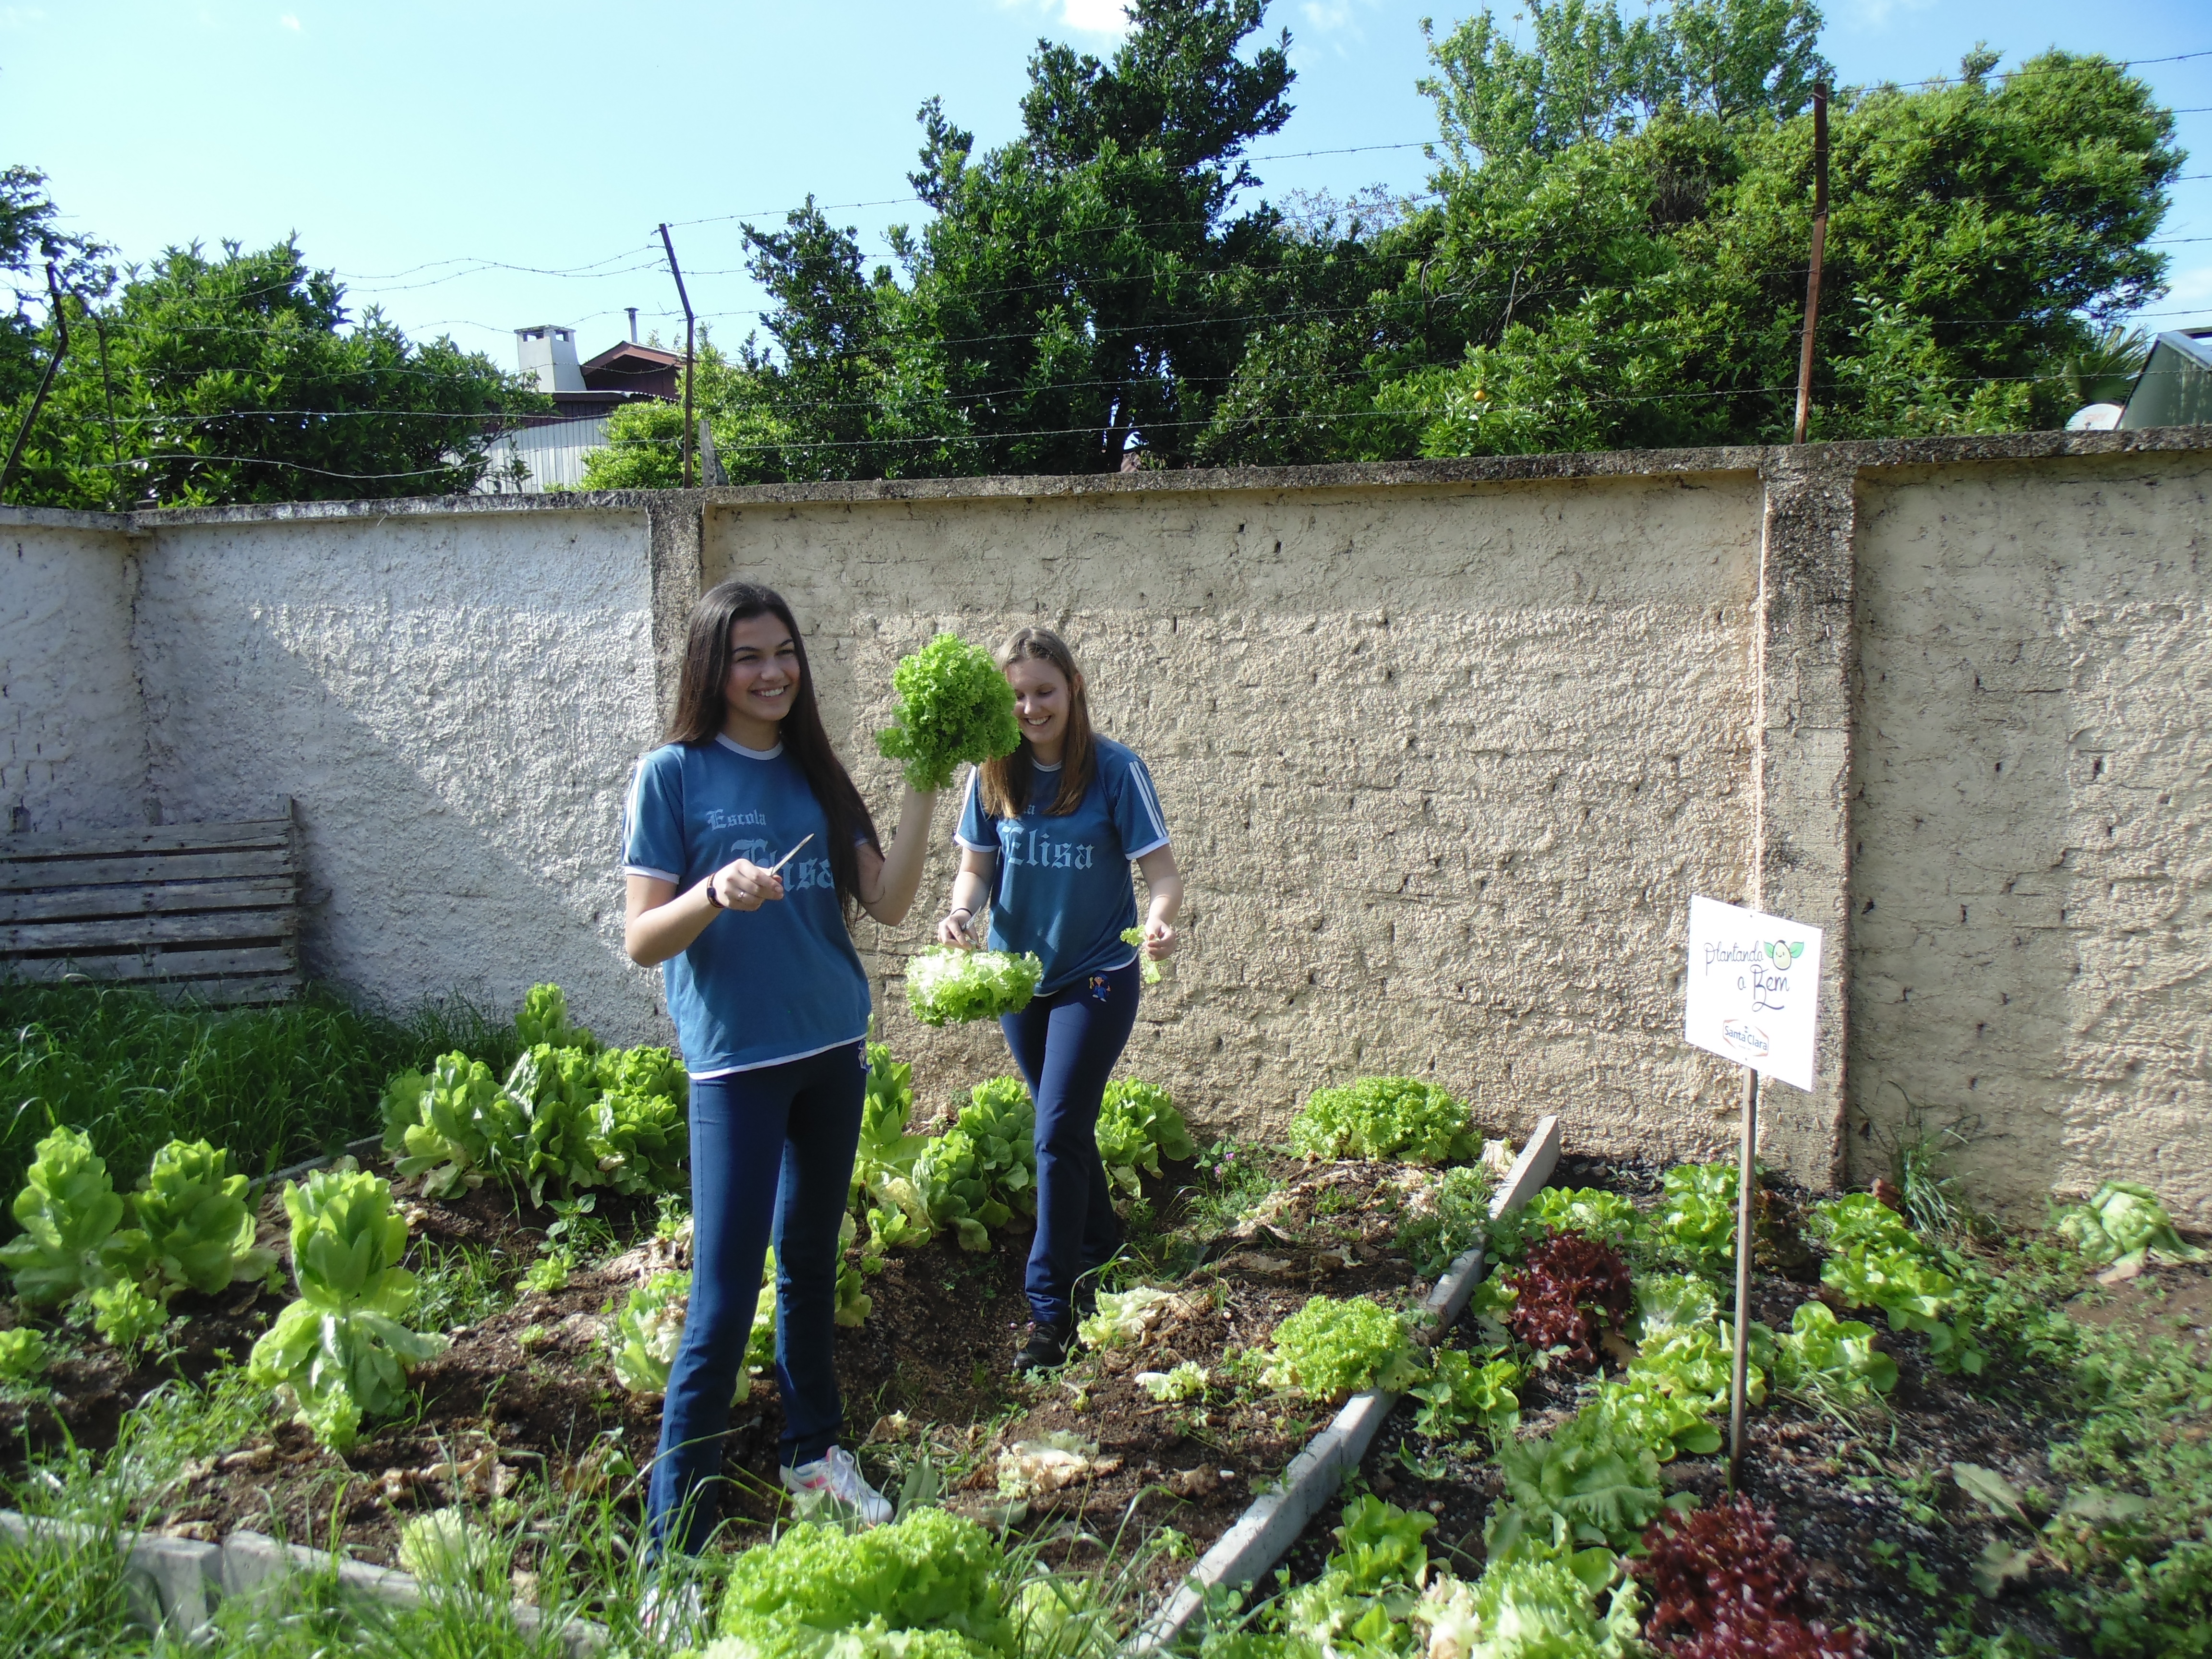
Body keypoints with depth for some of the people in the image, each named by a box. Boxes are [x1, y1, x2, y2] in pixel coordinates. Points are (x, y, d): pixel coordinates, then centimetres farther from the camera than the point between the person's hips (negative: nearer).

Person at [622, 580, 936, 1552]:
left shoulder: (814, 774, 7)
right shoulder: (674, 775, -7)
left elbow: (889, 904, 0)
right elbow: (642, 942, -10)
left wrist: (922, 790, -8)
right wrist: (716, 892, -28)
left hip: (834, 1050, 5)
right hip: (736, 1061, -5)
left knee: (811, 1257, 18)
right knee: (723, 1300, -5)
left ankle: (813, 1448, 36)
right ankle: (673, 1541, 6)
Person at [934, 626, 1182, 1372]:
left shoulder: (1115, 770, -14)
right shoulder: (993, 775, -3)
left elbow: (1162, 870, -14)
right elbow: (976, 866, 5)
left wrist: (1159, 917, -35)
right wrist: (961, 909, -17)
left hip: (1097, 979, -4)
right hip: (1019, 974, 5)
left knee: (1057, 1133, -8)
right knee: (1066, 1124, 18)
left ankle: (1051, 1305, 3)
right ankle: (1100, 1244, 41)